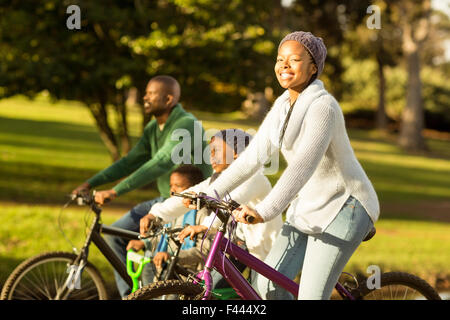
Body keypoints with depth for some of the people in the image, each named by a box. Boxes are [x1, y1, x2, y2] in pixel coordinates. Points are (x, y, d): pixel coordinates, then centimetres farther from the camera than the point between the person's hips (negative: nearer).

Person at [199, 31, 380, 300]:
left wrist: (264, 211, -44)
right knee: (268, 284, -4)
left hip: (344, 206, -8)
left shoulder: (323, 106, -21)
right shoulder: (283, 106, 5)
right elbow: (254, 156, 6)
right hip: (308, 207, 8)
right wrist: (211, 193, -3)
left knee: (311, 295, -14)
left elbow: (304, 164, -34)